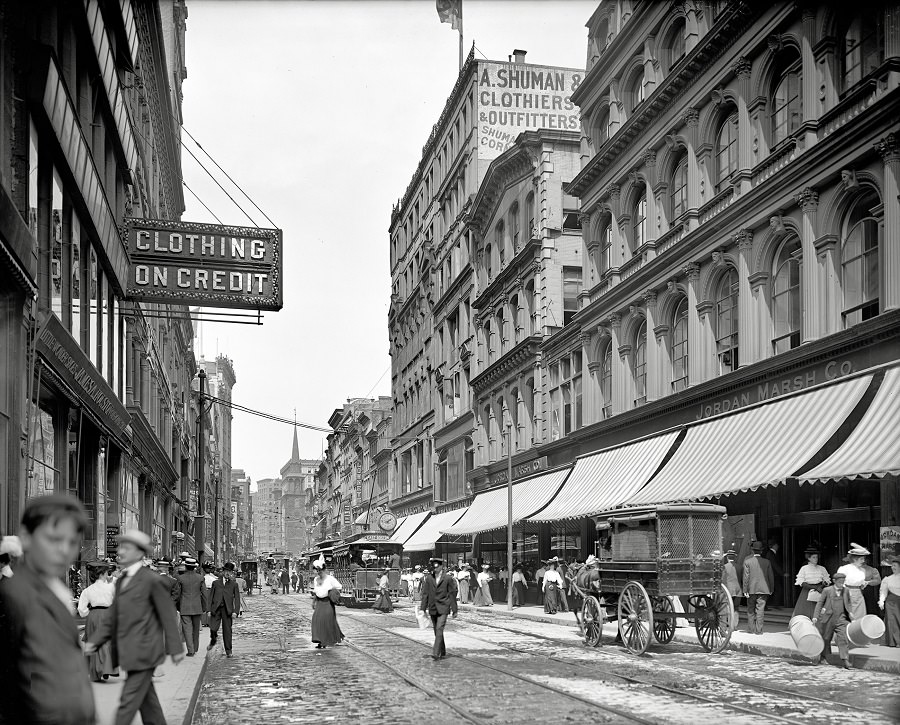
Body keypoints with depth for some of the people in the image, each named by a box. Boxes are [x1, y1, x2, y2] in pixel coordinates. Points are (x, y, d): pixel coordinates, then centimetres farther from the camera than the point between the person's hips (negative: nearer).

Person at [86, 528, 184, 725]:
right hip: (128, 652, 8)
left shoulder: (152, 581, -10)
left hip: (144, 652, -8)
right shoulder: (121, 581, 14)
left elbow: (168, 616, -8)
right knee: (147, 701, 16)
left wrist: (175, 648, -8)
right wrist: (94, 642, 4)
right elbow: (112, 619, 16)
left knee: (128, 701, -8)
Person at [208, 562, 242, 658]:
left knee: (227, 630, -1)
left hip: (227, 610, 0)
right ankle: (213, 641, 23)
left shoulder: (234, 584, 10)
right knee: (213, 628, -10)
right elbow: (211, 597, 11)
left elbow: (237, 599, 5)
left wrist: (235, 611, -6)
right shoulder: (216, 583, 12)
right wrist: (209, 610, 4)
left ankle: (228, 651, 7)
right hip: (216, 609, 0)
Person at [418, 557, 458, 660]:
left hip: (443, 608, -4)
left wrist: (454, 610, -1)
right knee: (437, 631, 10)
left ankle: (436, 653, -19)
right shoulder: (428, 578, 5)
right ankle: (443, 652, 24)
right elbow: (425, 593, 6)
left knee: (439, 629, -16)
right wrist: (423, 608, 2)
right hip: (432, 608, 4)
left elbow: (452, 594, -1)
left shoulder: (448, 578, -3)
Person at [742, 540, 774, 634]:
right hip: (763, 589, 0)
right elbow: (771, 576, 3)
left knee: (751, 610, 12)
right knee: (760, 610, 2)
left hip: (751, 589, 0)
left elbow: (746, 576, -7)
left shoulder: (747, 561, -5)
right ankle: (758, 630, -1)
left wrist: (745, 590, -4)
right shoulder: (766, 562, -1)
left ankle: (751, 629, 14)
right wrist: (771, 589, 12)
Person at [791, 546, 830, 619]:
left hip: (818, 594, 2)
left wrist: (820, 587, -11)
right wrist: (815, 587, -12)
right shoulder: (804, 568, 1)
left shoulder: (822, 569, 8)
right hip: (807, 593, -1)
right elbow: (801, 583, -4)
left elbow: (827, 581, 10)